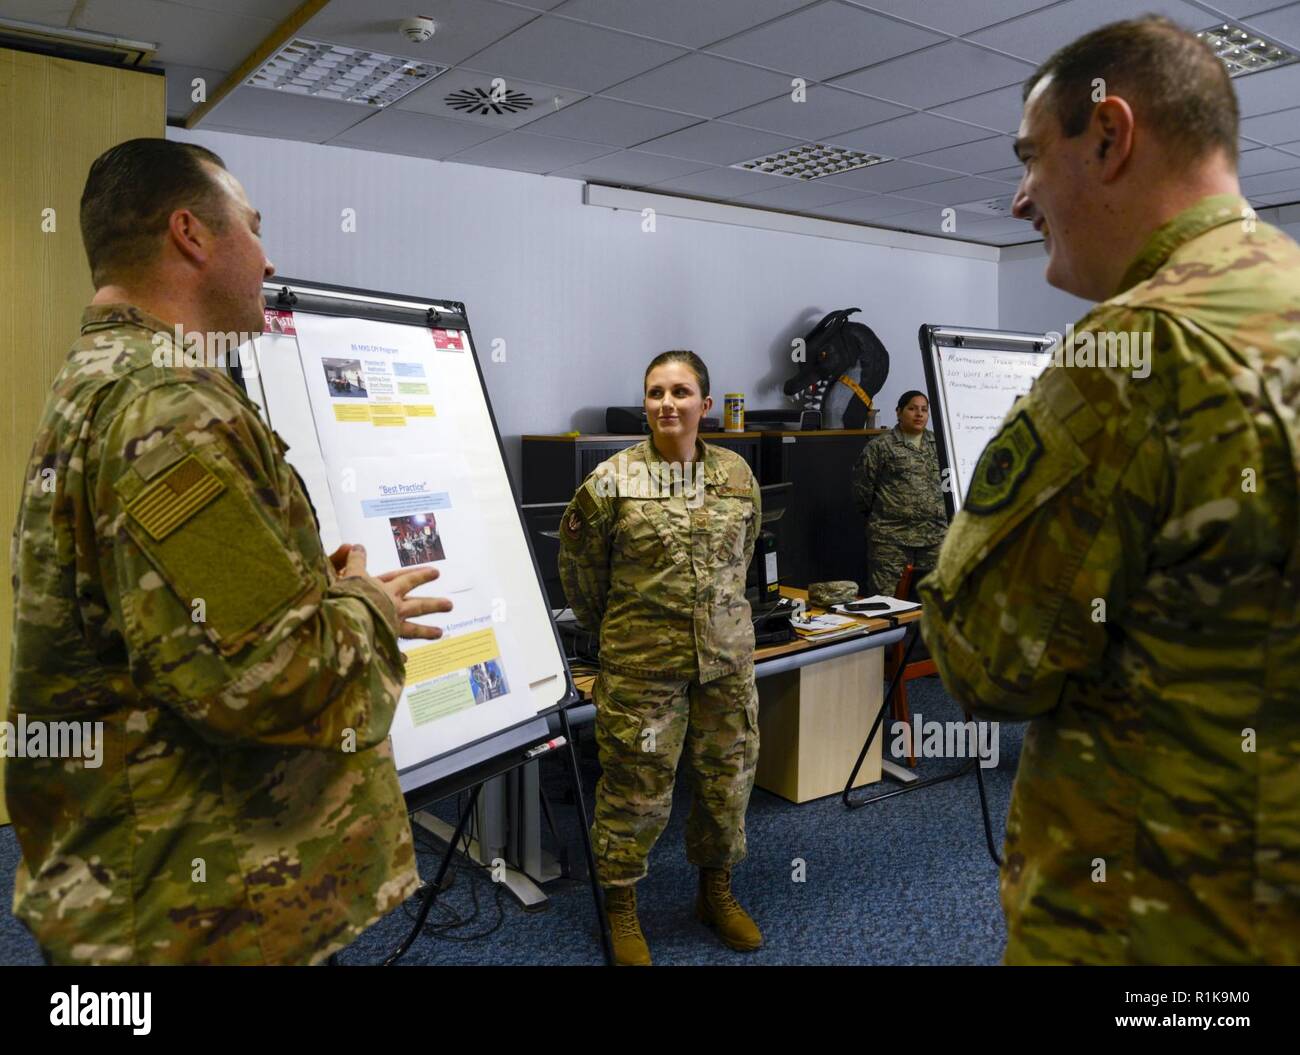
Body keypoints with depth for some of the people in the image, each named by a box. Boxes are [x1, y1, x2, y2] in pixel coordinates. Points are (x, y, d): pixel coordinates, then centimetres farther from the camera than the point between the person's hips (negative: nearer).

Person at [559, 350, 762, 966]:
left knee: (728, 777, 14)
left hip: (727, 656, 4)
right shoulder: (612, 480, -9)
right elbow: (579, 567, 2)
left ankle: (716, 892, 37)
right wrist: (613, 628, 10)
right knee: (637, 786, 4)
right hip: (641, 663, -4)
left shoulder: (737, 474, 3)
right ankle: (620, 908, 26)